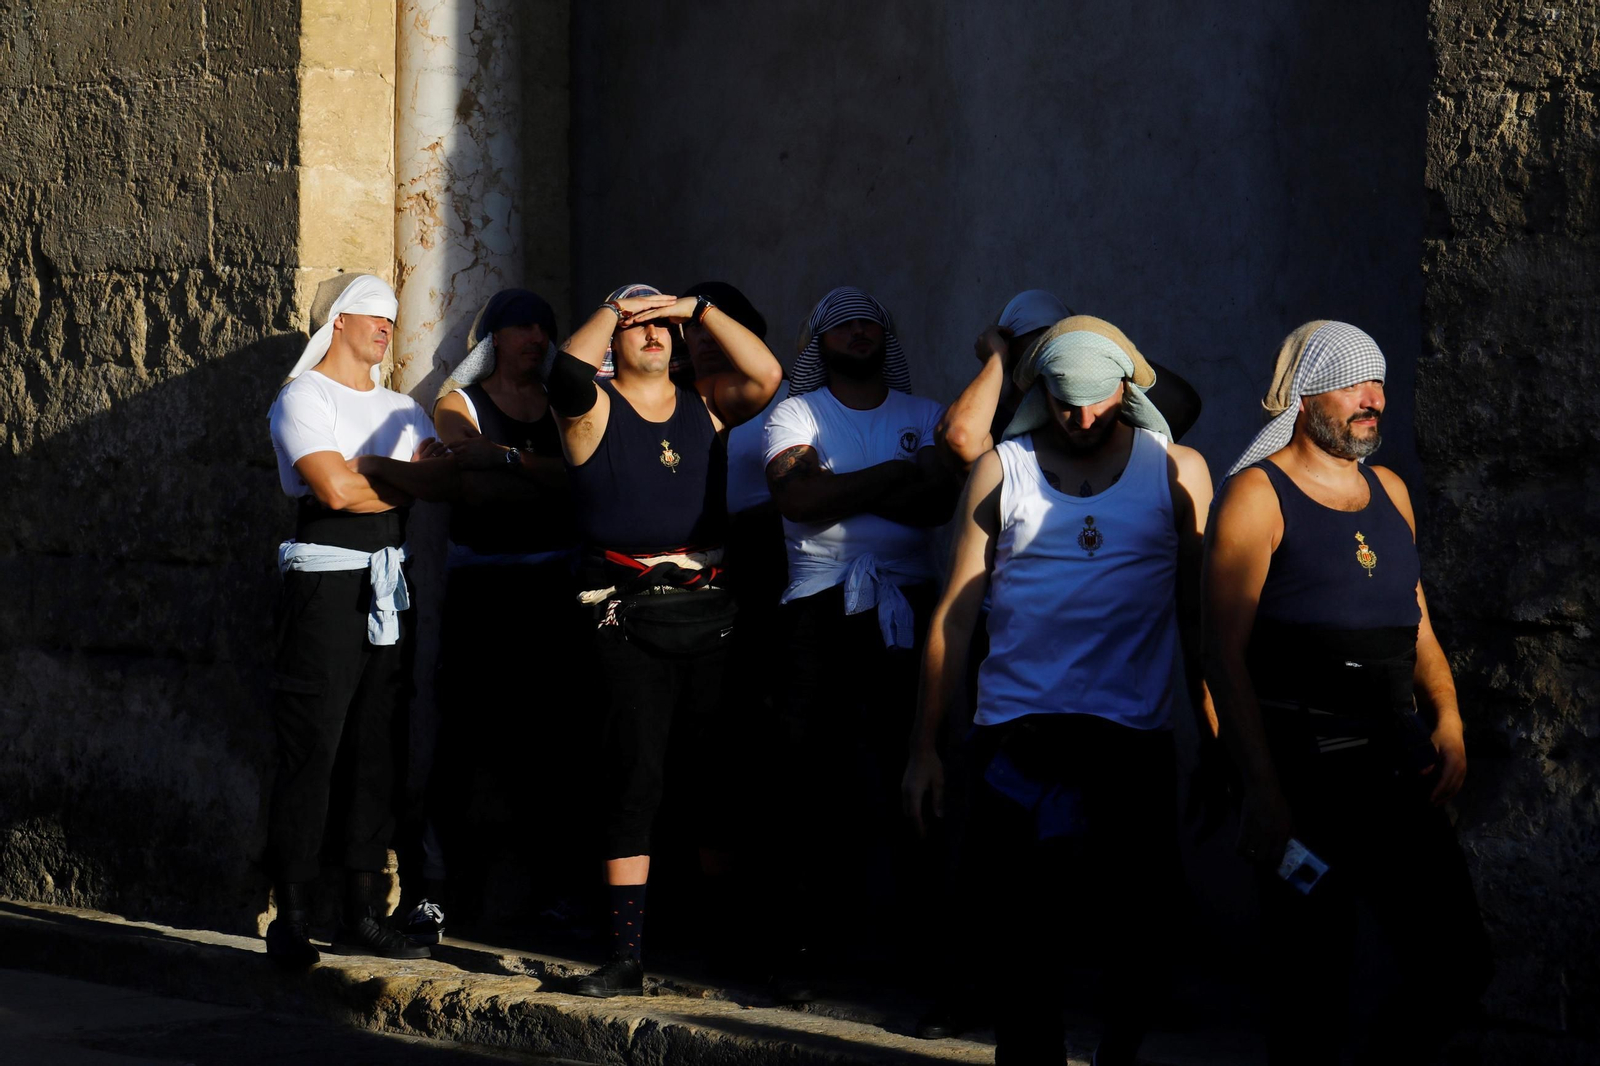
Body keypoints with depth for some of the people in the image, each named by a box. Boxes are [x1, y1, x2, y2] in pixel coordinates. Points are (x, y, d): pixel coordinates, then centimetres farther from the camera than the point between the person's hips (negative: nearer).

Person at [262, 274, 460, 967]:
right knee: (310, 751, -8)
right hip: (325, 582, -7)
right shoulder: (303, 397, 0)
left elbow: (448, 480, 5)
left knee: (376, 752, 6)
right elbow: (335, 488, -14)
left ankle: (361, 916, 10)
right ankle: (292, 921, -4)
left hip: (388, 589, 7)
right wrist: (409, 486, 0)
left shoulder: (400, 409, 21)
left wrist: (369, 468, -11)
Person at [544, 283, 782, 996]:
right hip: (629, 616, -3)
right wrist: (612, 308, -7)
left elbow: (766, 376, -3)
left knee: (719, 781, 6)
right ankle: (626, 958, -4)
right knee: (633, 780, -5)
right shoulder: (595, 408, 2)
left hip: (707, 610, 3)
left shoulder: (705, 405, 13)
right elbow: (567, 376, -20)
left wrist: (700, 310, -3)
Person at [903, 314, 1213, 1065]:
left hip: (1134, 740, 0)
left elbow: (1198, 618, 7)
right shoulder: (1002, 472, 7)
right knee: (1021, 944, 1)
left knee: (1136, 938, 1)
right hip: (1014, 736, 1)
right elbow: (955, 613, 6)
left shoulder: (1176, 474, 5)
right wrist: (926, 747, 2)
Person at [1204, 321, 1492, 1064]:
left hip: (1399, 768, 6)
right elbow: (1225, 652, -9)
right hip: (1304, 772, -6)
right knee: (1316, 983, -3)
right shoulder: (1259, 493, -4)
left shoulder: (1388, 491, 17)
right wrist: (1262, 791, -17)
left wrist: (1448, 720, 2)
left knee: (1455, 965, 3)